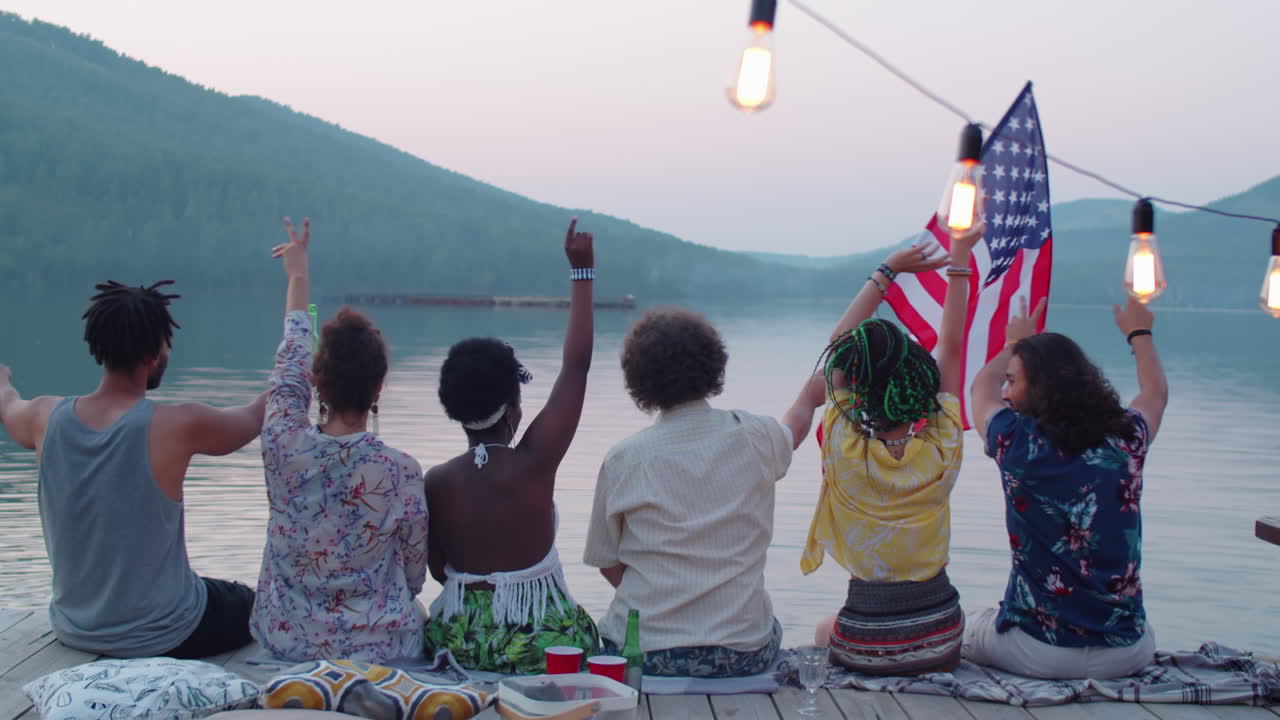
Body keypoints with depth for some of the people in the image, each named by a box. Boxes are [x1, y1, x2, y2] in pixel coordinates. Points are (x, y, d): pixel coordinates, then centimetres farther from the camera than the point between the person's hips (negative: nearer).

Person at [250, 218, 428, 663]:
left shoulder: (284, 447, -14)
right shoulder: (402, 473, -19)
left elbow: (290, 364, 7)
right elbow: (414, 576, -5)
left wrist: (298, 277, 22)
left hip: (284, 642, 3)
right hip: (378, 647, -2)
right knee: (418, 615, 31)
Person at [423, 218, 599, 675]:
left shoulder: (436, 482, -7)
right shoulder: (533, 464, -15)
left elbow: (438, 570, 3)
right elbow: (576, 366, -12)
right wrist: (582, 272, -8)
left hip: (458, 642, 3)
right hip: (542, 644, -3)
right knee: (586, 628, 30)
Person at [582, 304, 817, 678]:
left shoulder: (622, 460, -6)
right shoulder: (754, 436, -2)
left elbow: (609, 567, 3)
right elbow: (797, 422, 25)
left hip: (641, 651, -1)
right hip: (742, 654, 1)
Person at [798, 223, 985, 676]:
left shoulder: (844, 447, -16)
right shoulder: (944, 445, -12)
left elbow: (838, 345, -2)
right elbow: (952, 345, 2)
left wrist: (887, 271, 5)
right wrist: (959, 259, 9)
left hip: (866, 648, -2)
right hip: (941, 642, 2)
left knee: (825, 631, 32)